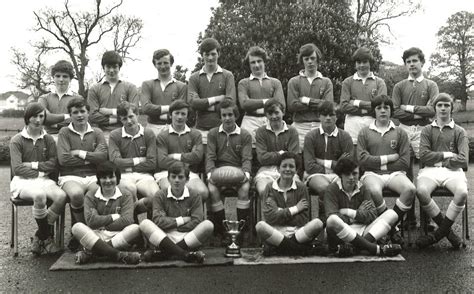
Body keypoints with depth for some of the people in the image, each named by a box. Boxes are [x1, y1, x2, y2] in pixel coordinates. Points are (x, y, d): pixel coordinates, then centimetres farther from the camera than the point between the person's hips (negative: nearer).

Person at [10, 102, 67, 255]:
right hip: (23, 181, -3)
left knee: (61, 196, -28)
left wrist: (34, 165, -7)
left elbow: (54, 164, 2)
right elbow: (17, 168, -8)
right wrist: (39, 172, -9)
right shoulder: (17, 140, 2)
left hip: (44, 180, 4)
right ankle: (47, 236, -15)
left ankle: (40, 236, -11)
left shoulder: (48, 139, 12)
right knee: (40, 195, -37)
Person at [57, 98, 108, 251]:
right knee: (76, 194, -37)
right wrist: (90, 158, 0)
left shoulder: (97, 133, 14)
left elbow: (103, 156, -2)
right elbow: (63, 159, -6)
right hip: (70, 177, -2)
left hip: (93, 176, 2)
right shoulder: (65, 132, 8)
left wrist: (80, 153, -5)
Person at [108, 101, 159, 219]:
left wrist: (128, 166, -3)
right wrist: (139, 160, -3)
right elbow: (115, 161, -7)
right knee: (130, 188, -38)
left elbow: (152, 163, -1)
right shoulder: (114, 135, 5)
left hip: (144, 175, 1)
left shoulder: (148, 134, 6)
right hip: (123, 175, -1)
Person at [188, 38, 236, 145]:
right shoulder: (194, 78, 10)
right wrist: (216, 99, -7)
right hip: (201, 128, 1)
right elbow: (192, 102, -4)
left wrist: (206, 105, -5)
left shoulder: (227, 76, 7)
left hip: (222, 127, -1)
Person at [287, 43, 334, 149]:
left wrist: (307, 100, -5)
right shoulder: (294, 81, 8)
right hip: (300, 126, -1)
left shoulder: (326, 82, 11)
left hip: (321, 126, 1)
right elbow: (292, 106, -5)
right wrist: (318, 103, -4)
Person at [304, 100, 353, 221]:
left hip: (338, 175, 1)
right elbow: (309, 166, -7)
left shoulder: (345, 136, 5)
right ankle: (323, 216, -8)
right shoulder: (311, 136, 3)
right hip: (316, 175, -1)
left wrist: (323, 162, -7)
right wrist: (336, 164, -5)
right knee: (324, 187, -35)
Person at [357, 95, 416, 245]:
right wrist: (388, 158, -4)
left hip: (395, 173, 2)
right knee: (375, 191, -36)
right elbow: (362, 159, -3)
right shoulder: (364, 132, 12)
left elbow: (405, 162, 3)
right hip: (372, 174, -1)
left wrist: (379, 163, -1)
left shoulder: (400, 133, 13)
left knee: (410, 189, -30)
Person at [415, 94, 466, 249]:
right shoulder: (427, 130, 17)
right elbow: (424, 155, 0)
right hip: (430, 170, 0)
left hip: (453, 170, 0)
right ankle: (447, 230, -14)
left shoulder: (459, 131, 15)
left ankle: (440, 232, -15)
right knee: (421, 191, -34)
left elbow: (463, 160, 0)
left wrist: (438, 160, -1)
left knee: (462, 192, -34)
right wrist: (447, 155, -1)